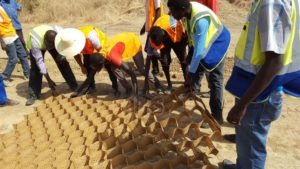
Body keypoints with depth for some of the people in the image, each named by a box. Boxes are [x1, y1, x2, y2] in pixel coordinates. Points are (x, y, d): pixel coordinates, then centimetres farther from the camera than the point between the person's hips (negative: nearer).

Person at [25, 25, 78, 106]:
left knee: (63, 63, -7)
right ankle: (33, 95, -4)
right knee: (36, 68, -15)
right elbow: (40, 62, -36)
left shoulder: (60, 31, -40)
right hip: (38, 46, -2)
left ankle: (75, 87, 4)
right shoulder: (35, 42, -43)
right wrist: (49, 80, -33)